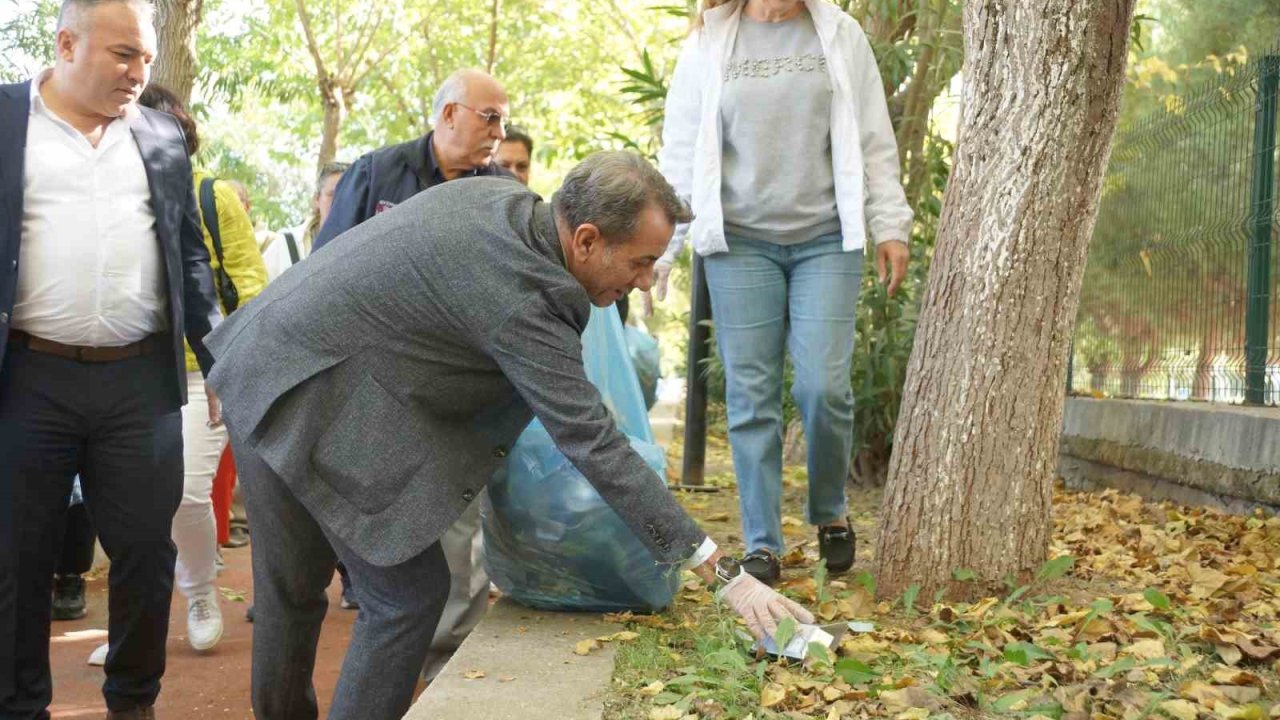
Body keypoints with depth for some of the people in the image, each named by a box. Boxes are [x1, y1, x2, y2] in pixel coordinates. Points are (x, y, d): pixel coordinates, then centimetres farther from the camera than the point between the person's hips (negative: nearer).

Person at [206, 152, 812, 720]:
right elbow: (596, 449, -25)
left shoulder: (499, 194, 2)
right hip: (309, 400, -9)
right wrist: (725, 575, -24)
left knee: (291, 587, 21)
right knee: (410, 593, -3)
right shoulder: (520, 301, -24)